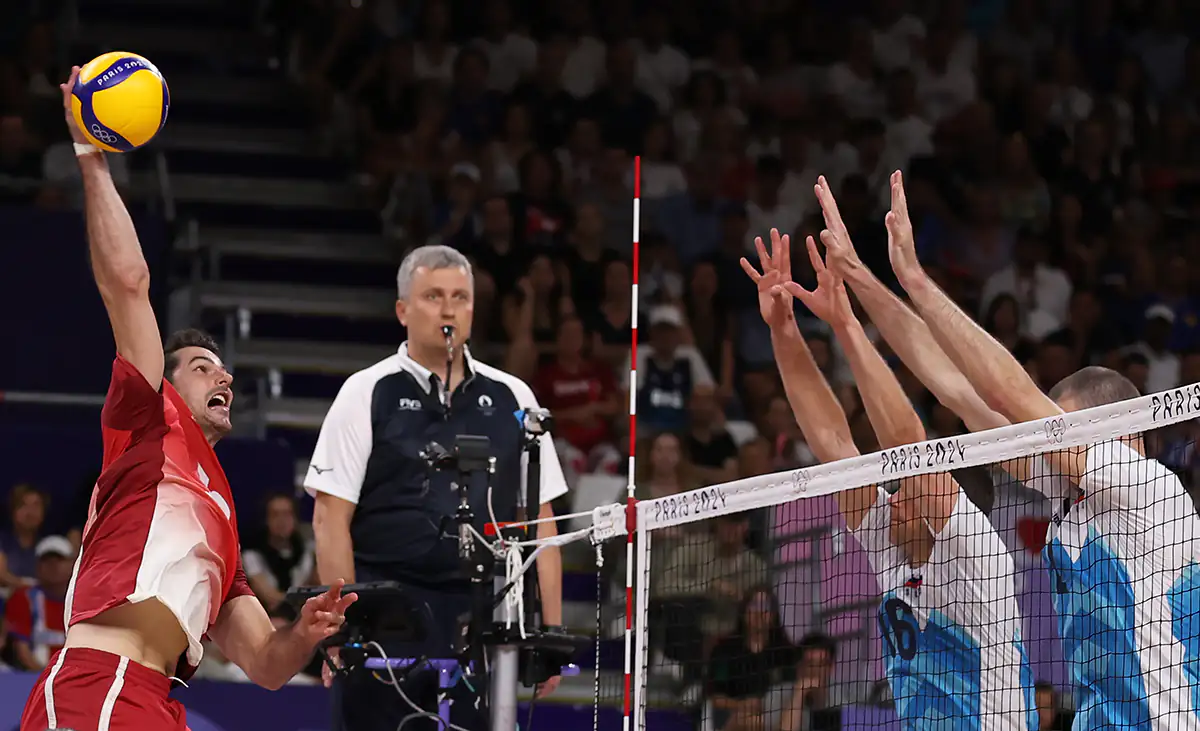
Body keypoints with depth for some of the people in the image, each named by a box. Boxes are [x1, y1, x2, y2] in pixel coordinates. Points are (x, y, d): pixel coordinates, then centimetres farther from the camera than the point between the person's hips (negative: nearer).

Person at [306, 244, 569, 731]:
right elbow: (330, 520, -1)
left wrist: (551, 632, 6)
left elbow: (541, 521, 13)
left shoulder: (512, 399, 13)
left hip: (483, 617, 3)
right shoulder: (367, 394, 4)